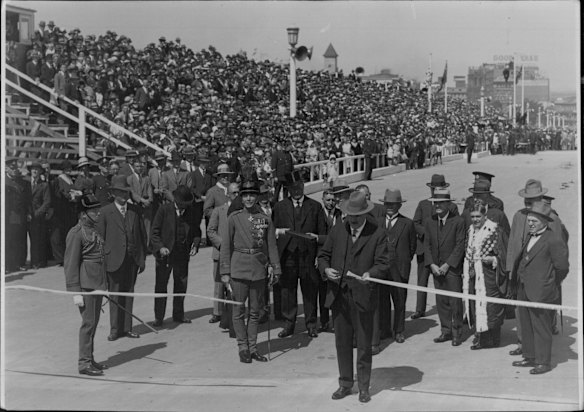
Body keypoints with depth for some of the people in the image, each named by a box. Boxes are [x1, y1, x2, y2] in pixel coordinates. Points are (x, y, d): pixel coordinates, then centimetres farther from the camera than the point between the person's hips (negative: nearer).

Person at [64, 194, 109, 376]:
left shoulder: (93, 230, 15)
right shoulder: (76, 233, -12)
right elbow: (70, 264, -14)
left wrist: (103, 286, 21)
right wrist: (75, 292, -18)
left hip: (98, 284, 9)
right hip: (86, 284, -9)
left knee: (94, 322, 13)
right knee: (88, 322, -6)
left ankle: (89, 359, 22)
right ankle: (84, 363, 1)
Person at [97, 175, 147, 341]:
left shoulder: (134, 210, 8)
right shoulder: (106, 212, -2)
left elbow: (142, 235, 9)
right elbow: (100, 238, -2)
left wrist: (142, 258, 5)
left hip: (132, 259, 3)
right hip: (114, 259, -3)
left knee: (129, 293, 9)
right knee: (115, 295, 4)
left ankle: (127, 328, 18)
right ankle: (115, 329, 13)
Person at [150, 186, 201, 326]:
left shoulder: (191, 211, 2)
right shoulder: (164, 210, -8)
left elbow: (196, 230, 12)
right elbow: (155, 232, -6)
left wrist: (195, 245, -6)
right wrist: (160, 247, -21)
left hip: (182, 254, 3)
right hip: (165, 253, -3)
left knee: (181, 285, 10)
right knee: (161, 286, 4)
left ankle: (178, 314, 25)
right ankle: (158, 317, 14)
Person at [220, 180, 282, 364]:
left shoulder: (265, 219, 4)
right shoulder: (234, 218, -1)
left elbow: (272, 246, 8)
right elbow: (226, 246, 0)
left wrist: (276, 270, 3)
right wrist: (225, 272, -4)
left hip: (259, 270, 2)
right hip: (238, 269, -2)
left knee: (255, 311, 9)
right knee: (239, 311, 2)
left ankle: (253, 347, 18)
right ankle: (243, 347, 13)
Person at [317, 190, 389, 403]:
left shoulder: (377, 233, -2)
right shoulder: (337, 231, 8)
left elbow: (383, 263, -6)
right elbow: (323, 255, 12)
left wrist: (370, 273, -26)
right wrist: (326, 269, -9)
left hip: (363, 296, -3)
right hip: (338, 296, 3)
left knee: (364, 344, 5)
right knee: (342, 342, 11)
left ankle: (363, 387, 19)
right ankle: (345, 383, 26)